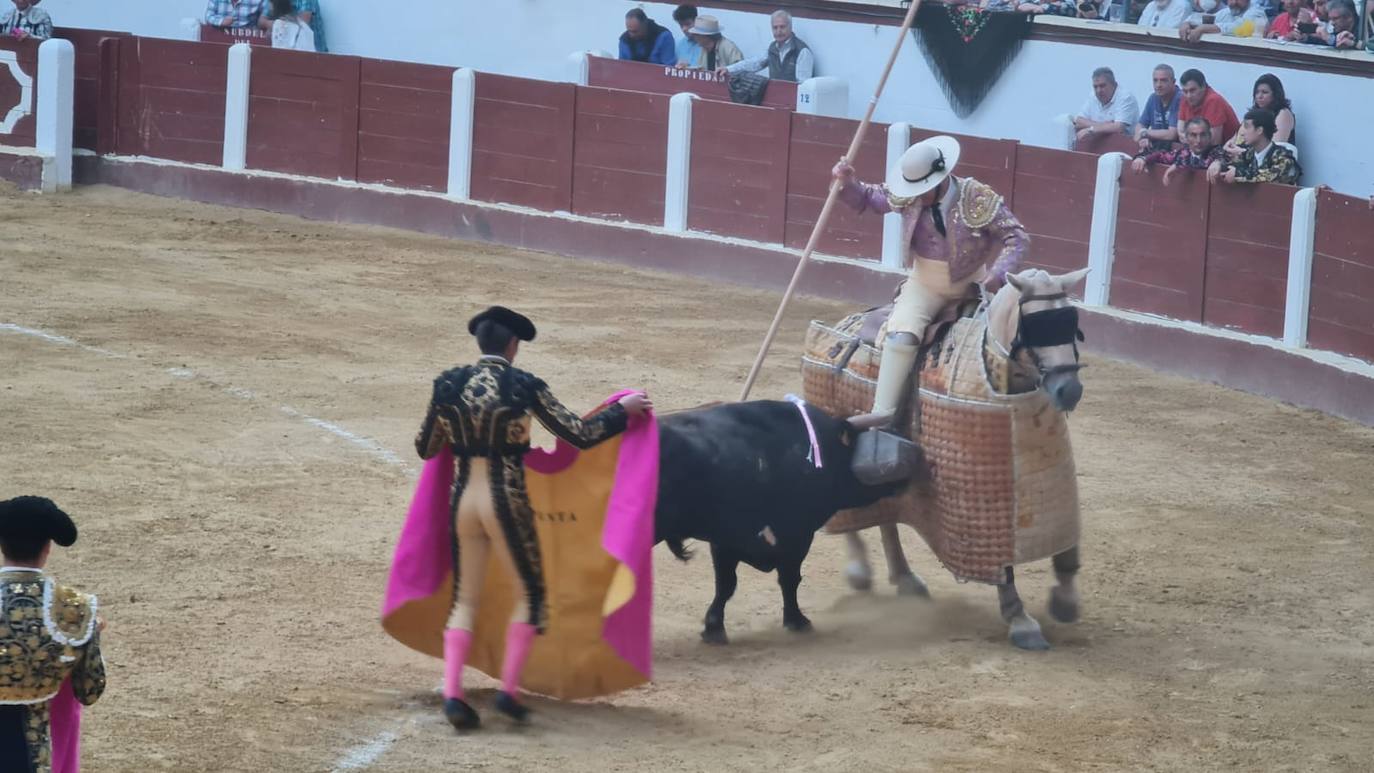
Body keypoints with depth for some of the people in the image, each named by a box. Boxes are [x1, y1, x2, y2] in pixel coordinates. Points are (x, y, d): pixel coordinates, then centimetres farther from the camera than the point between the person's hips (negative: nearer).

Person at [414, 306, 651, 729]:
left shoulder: (448, 385, 1)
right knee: (530, 592, 14)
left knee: (465, 599, 12)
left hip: (463, 501, 4)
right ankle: (509, 689, 5)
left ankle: (452, 692, -2)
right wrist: (624, 410, 8)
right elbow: (580, 435, -7)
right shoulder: (525, 387, -9)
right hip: (506, 502, -4)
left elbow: (425, 449, 12)